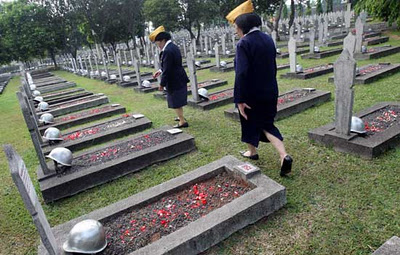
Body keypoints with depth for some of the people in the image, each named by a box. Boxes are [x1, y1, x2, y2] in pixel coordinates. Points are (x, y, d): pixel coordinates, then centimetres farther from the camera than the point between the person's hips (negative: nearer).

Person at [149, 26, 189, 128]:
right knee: (178, 100, 23)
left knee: (175, 102, 3)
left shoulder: (167, 51, -23)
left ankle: (182, 121, 12)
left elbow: (167, 70, -22)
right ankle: (181, 117, 38)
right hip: (180, 79, 10)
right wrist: (160, 71, 10)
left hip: (174, 81, -10)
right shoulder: (173, 47, 8)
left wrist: (162, 84, -14)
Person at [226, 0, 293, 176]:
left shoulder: (244, 43, -19)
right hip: (269, 91, 7)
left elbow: (241, 73, -26)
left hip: (251, 94, -6)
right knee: (267, 124, 17)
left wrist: (240, 99, -23)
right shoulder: (268, 39, 4)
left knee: (250, 123, 17)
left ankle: (252, 152, 38)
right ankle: (284, 156, 1)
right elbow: (272, 66, 12)